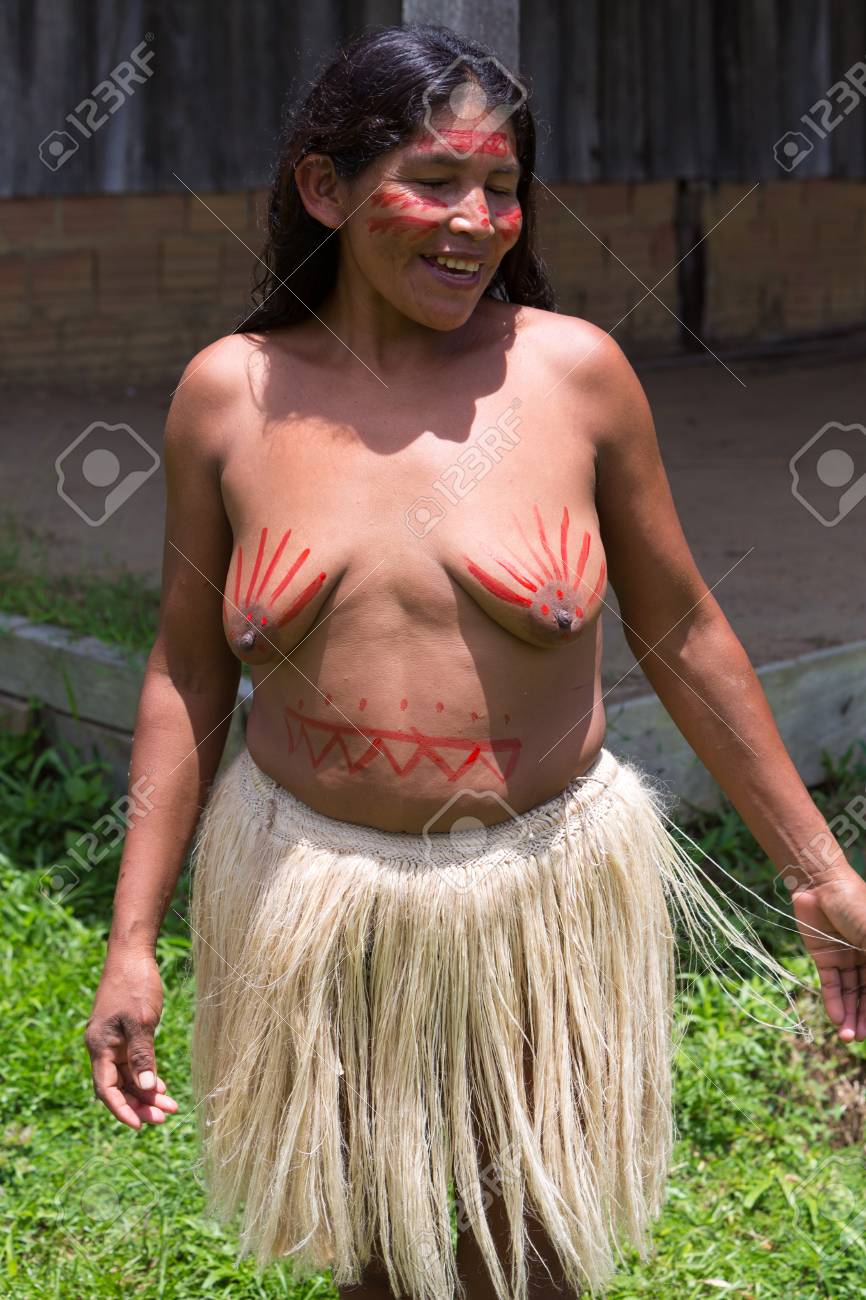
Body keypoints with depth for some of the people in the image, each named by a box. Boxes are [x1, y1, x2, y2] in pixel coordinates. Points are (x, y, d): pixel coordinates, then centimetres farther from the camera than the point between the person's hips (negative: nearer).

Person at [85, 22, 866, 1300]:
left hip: (545, 892, -1)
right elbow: (188, 671, 3)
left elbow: (683, 633, 1)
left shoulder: (575, 369, -7)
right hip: (311, 894, 1)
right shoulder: (229, 392, -4)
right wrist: (133, 937, 1)